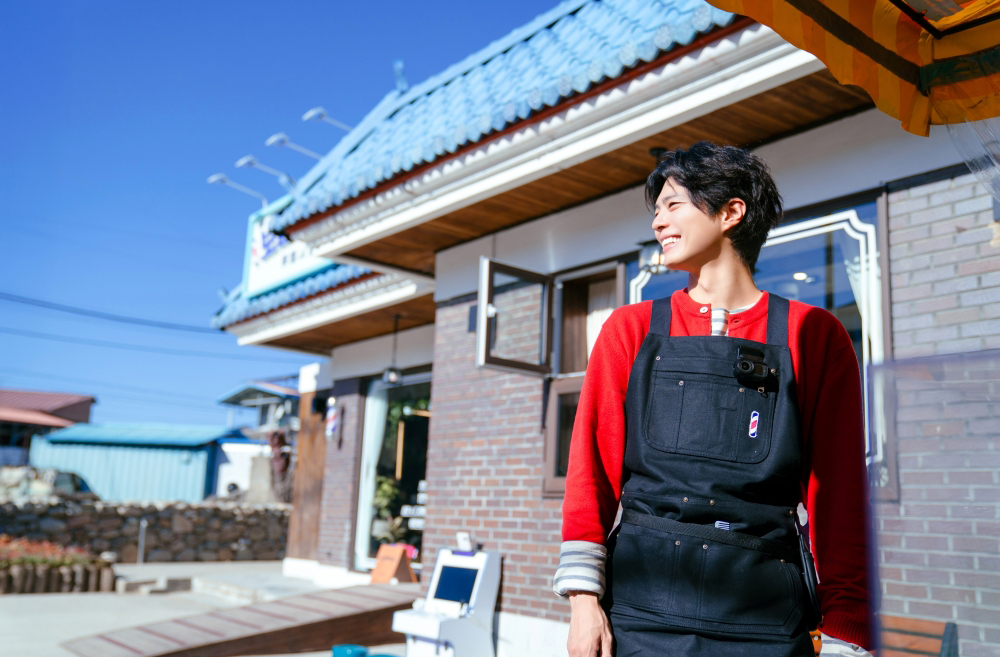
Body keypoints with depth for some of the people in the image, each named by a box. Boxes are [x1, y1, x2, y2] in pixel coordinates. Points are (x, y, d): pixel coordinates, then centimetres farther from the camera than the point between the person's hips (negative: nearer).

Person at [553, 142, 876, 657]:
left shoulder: (812, 336, 3)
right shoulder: (630, 329, 7)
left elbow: (840, 494, 0)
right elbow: (591, 470, 3)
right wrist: (584, 598, -6)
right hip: (640, 604, 1)